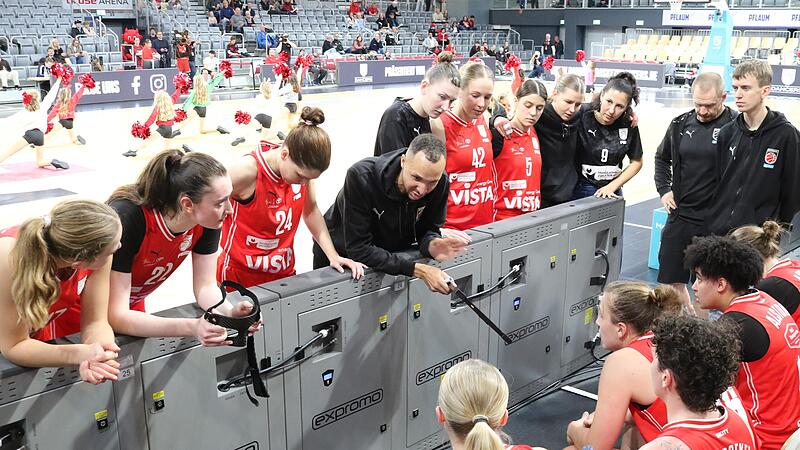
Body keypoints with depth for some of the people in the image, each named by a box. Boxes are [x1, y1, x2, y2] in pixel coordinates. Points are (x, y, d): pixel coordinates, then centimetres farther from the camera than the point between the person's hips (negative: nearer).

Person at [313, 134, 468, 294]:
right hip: (340, 257, -3)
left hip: (391, 258, 3)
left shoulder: (440, 182, -23)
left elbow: (428, 229, -10)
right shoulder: (361, 177, -36)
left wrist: (431, 245, -35)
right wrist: (417, 269, -41)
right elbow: (358, 249, -36)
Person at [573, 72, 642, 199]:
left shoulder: (629, 126, -4)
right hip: (581, 191, -3)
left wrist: (612, 186, -1)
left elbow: (636, 162, 6)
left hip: (613, 192, 3)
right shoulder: (582, 119, -15)